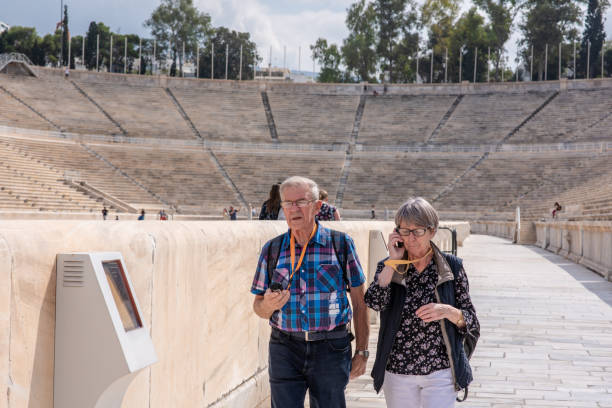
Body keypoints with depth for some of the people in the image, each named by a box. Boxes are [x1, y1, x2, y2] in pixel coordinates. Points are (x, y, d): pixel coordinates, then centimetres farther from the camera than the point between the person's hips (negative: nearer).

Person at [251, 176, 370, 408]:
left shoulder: (341, 244, 1)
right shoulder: (272, 250, 6)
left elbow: (359, 302, 3)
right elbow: (258, 307, 11)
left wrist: (361, 352, 0)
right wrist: (268, 305, -13)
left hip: (331, 349, -1)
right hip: (285, 349, 1)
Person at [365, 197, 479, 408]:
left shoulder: (452, 267, -1)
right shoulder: (388, 267, 3)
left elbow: (470, 321, 1)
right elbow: (374, 302, -17)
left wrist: (449, 312, -20)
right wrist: (393, 261, -13)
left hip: (440, 373, -2)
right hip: (398, 373, 2)